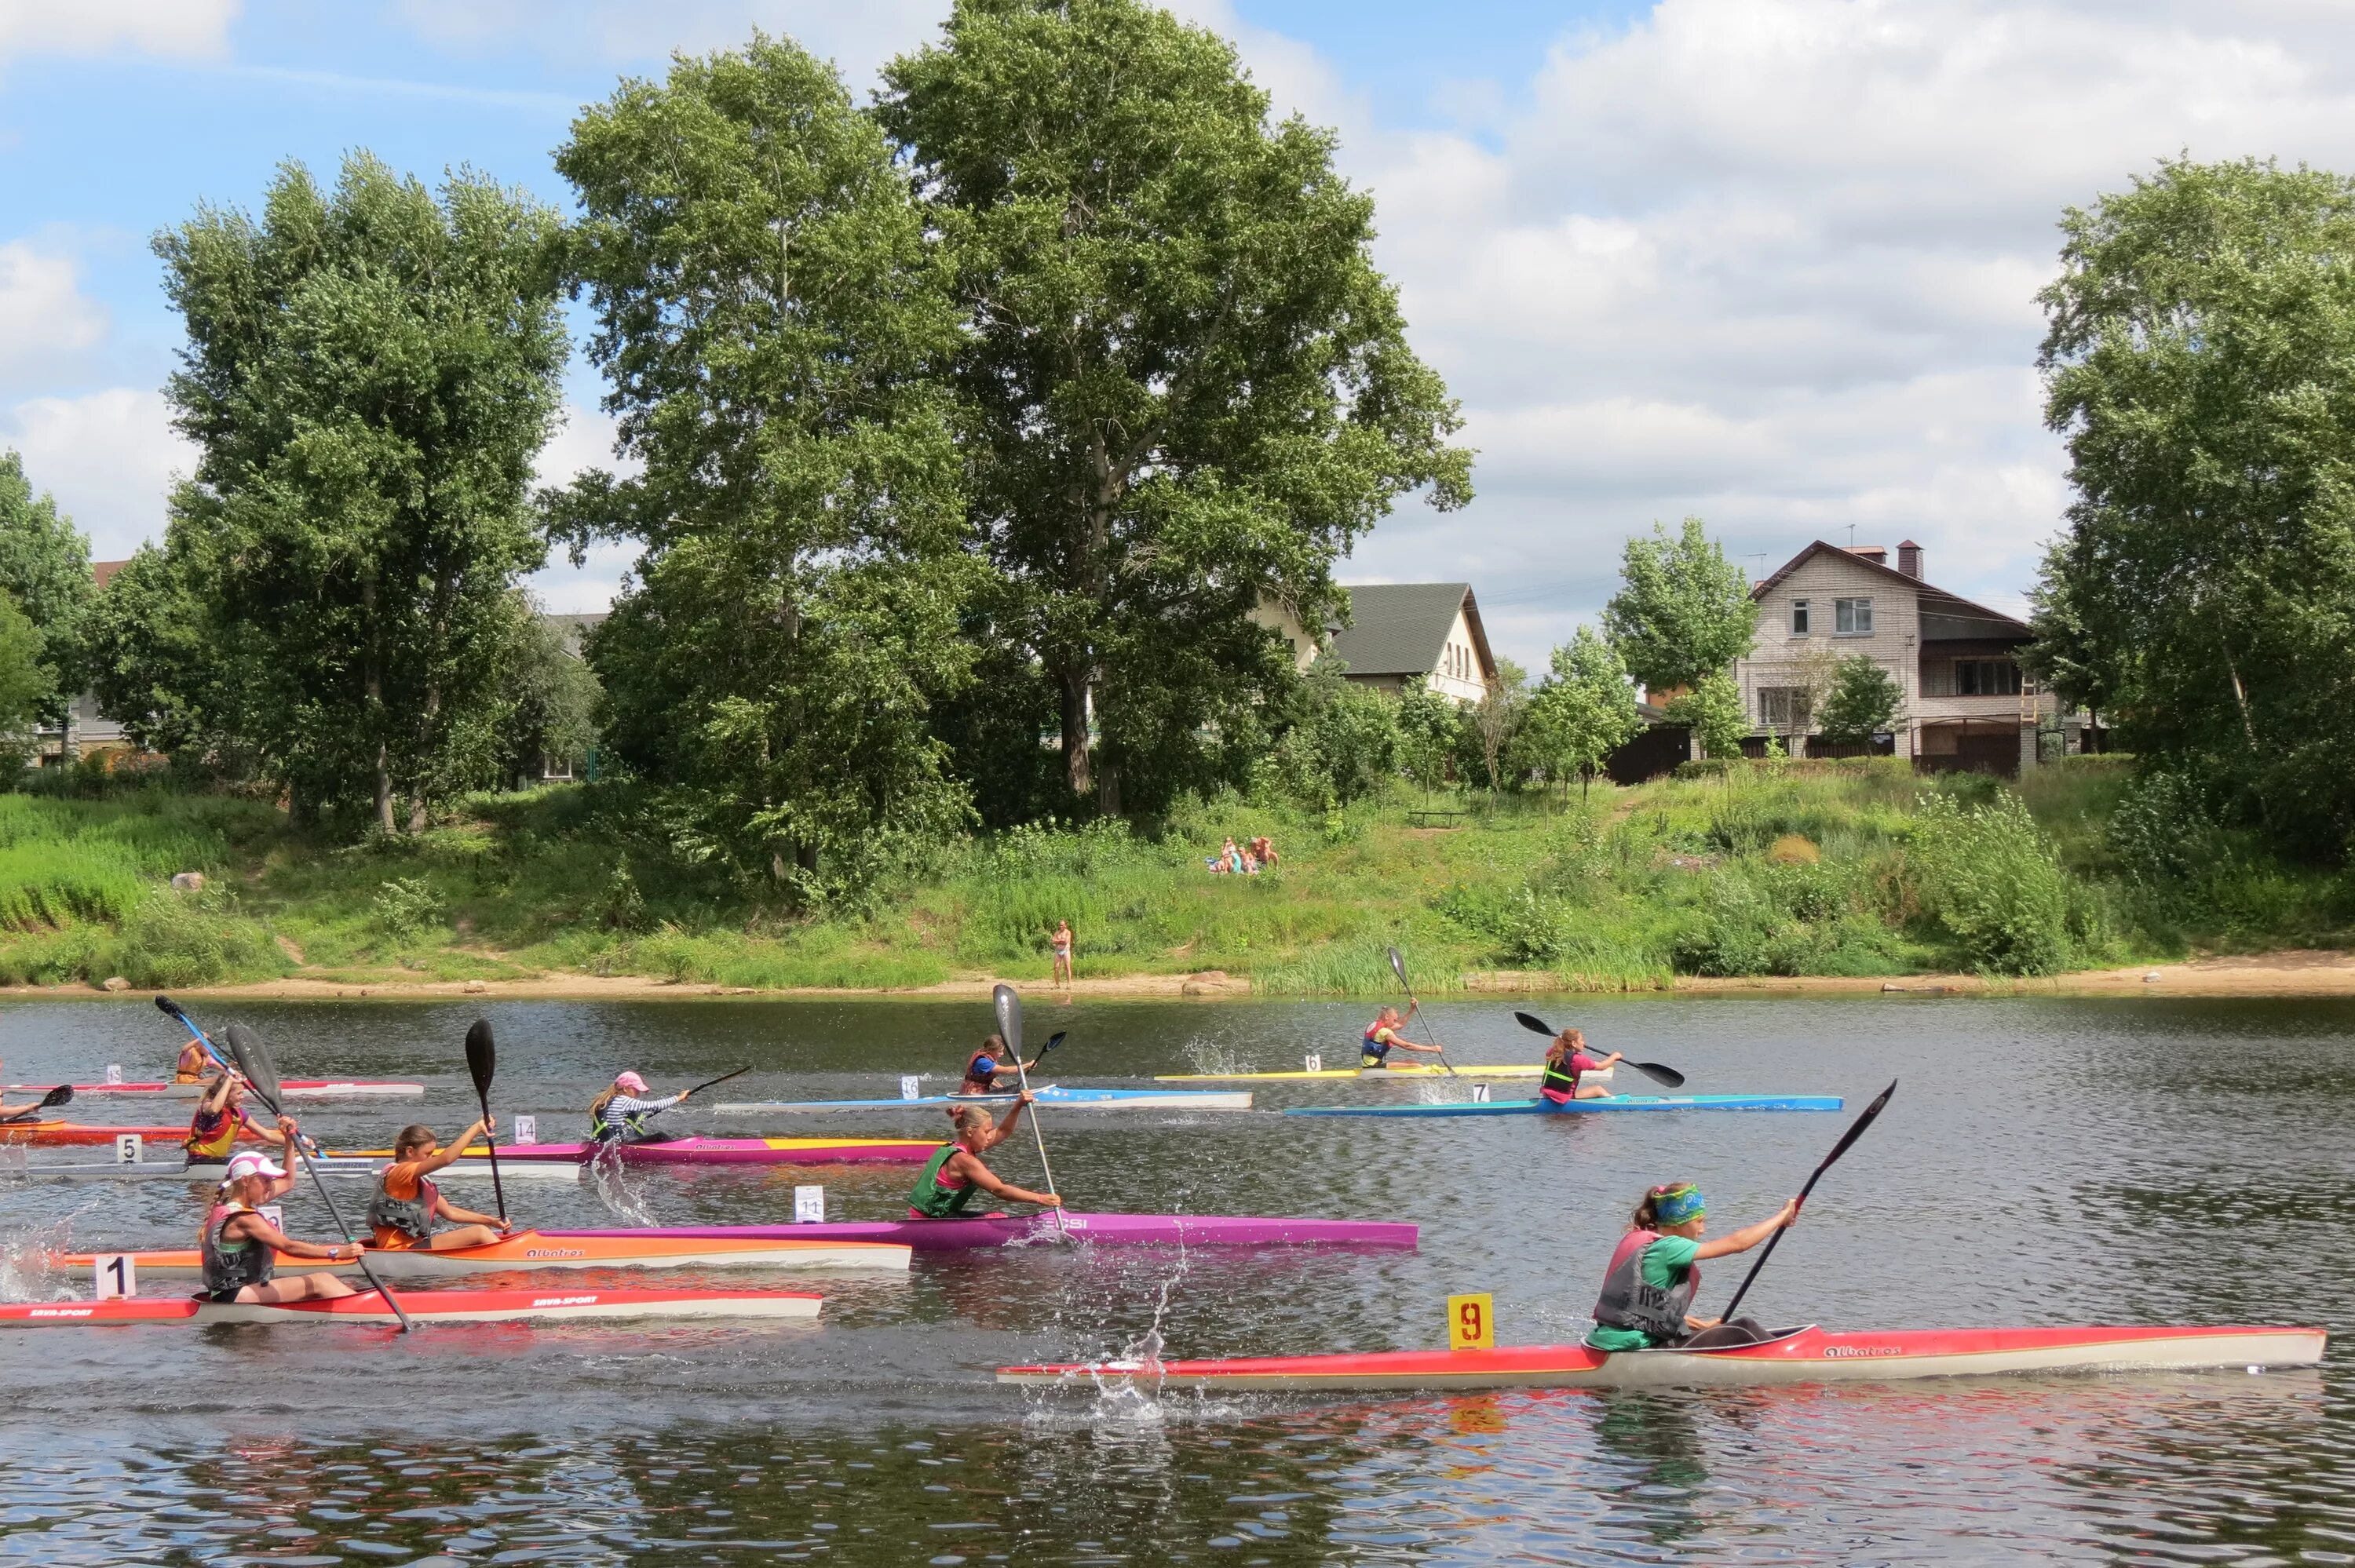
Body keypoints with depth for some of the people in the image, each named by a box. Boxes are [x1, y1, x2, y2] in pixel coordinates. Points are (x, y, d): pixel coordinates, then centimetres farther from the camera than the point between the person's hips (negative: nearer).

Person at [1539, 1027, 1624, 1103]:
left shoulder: (1552, 1052, 1)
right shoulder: (1577, 1059, -16)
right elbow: (1602, 1066, -5)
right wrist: (1614, 1056, 11)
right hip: (1563, 1100, -8)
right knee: (1598, 1090, 5)